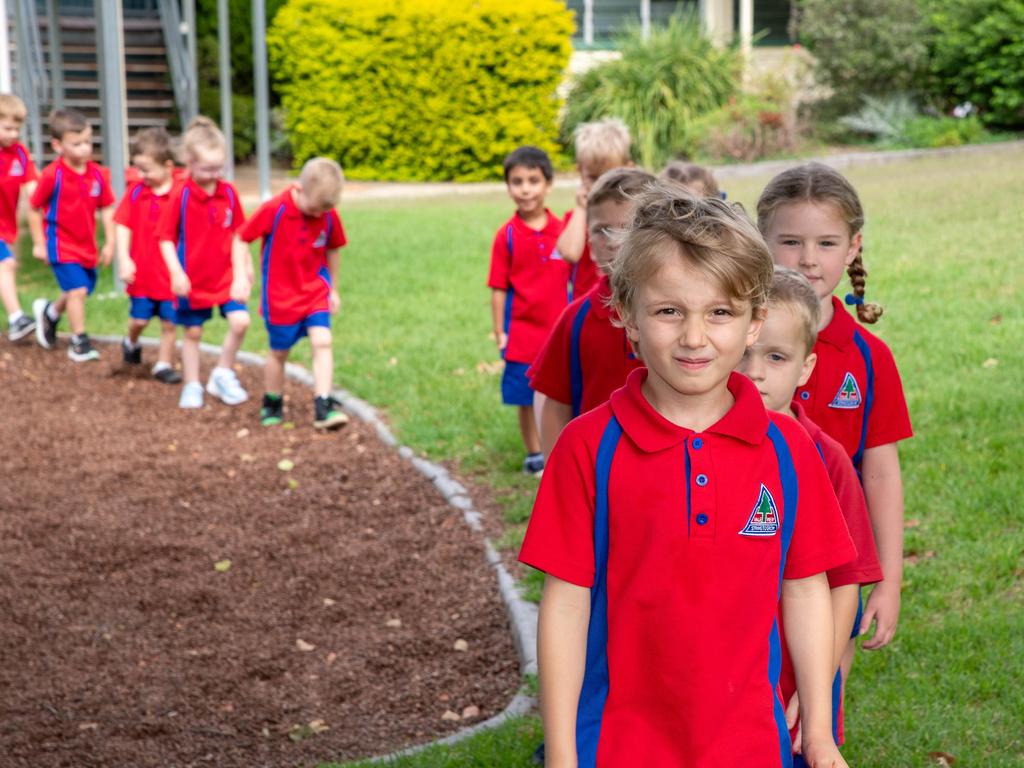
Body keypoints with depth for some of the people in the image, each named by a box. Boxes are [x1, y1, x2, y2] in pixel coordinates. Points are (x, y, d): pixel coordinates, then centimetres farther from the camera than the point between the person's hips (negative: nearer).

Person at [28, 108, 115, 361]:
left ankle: (49, 313, 49)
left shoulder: (98, 174, -5)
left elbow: (106, 209, 2)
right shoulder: (52, 175, -17)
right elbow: (33, 209, -7)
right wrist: (39, 243, -6)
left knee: (77, 292, 18)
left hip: (86, 246, 5)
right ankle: (79, 342, 1)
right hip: (61, 244, -5)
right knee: (77, 290, -14)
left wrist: (109, 243, -1)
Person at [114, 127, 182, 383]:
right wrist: (124, 260, -9)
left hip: (170, 272, -2)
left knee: (169, 322, 7)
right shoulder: (136, 192, -3)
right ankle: (131, 343, 41)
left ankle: (164, 364, 22)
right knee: (139, 319, 10)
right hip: (142, 270, 2)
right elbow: (123, 227, 0)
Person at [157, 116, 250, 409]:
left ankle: (222, 375, 9)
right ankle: (191, 386, 27)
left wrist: (241, 273, -3)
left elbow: (237, 236, 2)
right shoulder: (180, 195, -14)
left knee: (240, 321, -12)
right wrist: (176, 273, -16)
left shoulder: (229, 193, -5)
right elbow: (165, 237, -9)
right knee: (193, 332, 10)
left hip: (225, 277, 2)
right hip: (193, 280, -2)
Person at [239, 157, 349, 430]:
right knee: (279, 352, 9)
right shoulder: (274, 210, -19)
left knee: (322, 341, -14)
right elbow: (242, 238, -11)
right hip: (280, 295, -2)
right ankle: (272, 404, 30)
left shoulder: (329, 216, -8)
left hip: (315, 292, 2)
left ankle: (323, 407, -13)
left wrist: (332, 288, 15)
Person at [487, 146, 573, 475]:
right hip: (522, 331, -2)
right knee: (527, 398, 8)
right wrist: (499, 332, -6)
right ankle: (534, 454, 24)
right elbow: (498, 288, -5)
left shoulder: (563, 229, -1)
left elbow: (571, 277, 5)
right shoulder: (507, 235, -7)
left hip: (558, 328, 2)